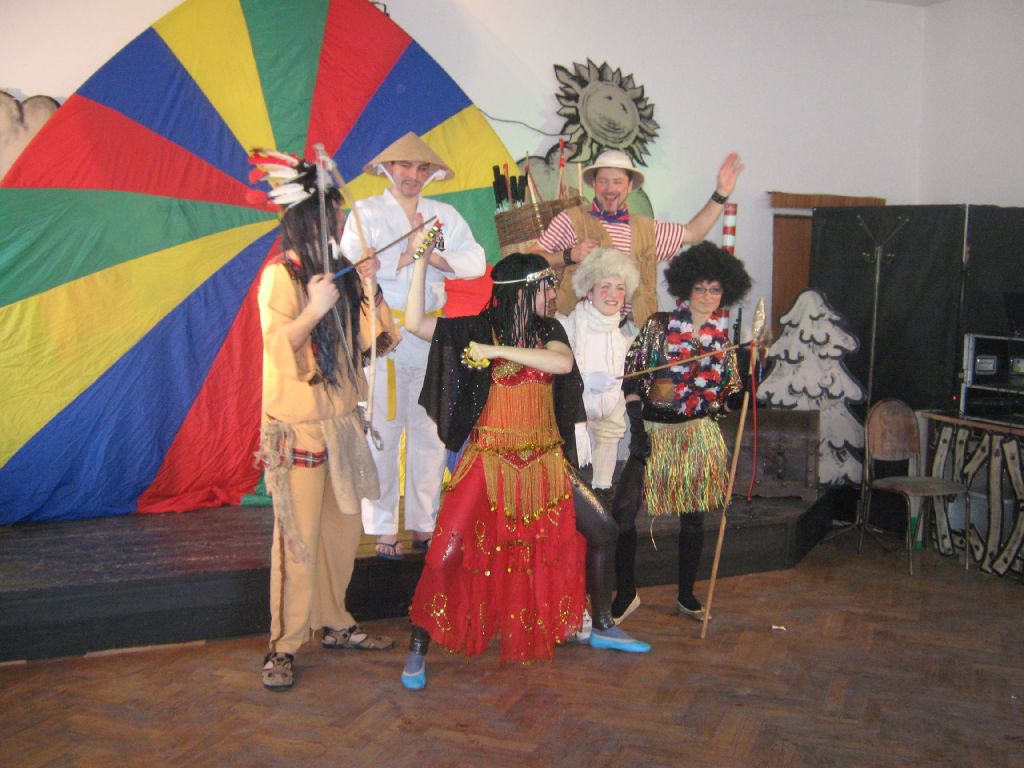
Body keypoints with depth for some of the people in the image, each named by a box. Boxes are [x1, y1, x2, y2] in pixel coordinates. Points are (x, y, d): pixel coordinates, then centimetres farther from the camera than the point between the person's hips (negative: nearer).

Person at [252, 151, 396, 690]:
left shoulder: (335, 270, 12)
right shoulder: (281, 275, -10)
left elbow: (361, 338, 16)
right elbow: (277, 348, -17)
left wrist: (364, 286, 9)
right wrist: (313, 309, -29)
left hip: (340, 420, 8)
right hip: (298, 425, -7)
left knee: (344, 527, 11)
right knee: (299, 536, -5)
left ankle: (335, 624, 25)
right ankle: (283, 646, 5)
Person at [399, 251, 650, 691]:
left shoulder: (548, 331, 7)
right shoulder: (480, 329, -4)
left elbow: (563, 363, -15)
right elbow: (415, 323, -14)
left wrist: (496, 351, -21)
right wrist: (422, 259, -16)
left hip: (545, 463, 5)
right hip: (490, 461, -5)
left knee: (603, 531, 9)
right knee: (445, 555, -12)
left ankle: (603, 629, 29)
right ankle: (417, 651, 6)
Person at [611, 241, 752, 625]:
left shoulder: (722, 338, 6)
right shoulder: (658, 326, -3)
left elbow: (728, 395, 11)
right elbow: (632, 378, -5)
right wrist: (637, 428, -12)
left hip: (699, 435, 2)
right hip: (654, 430, -2)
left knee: (693, 517, 9)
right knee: (623, 510, -10)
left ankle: (686, 595, 25)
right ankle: (625, 593, 6)